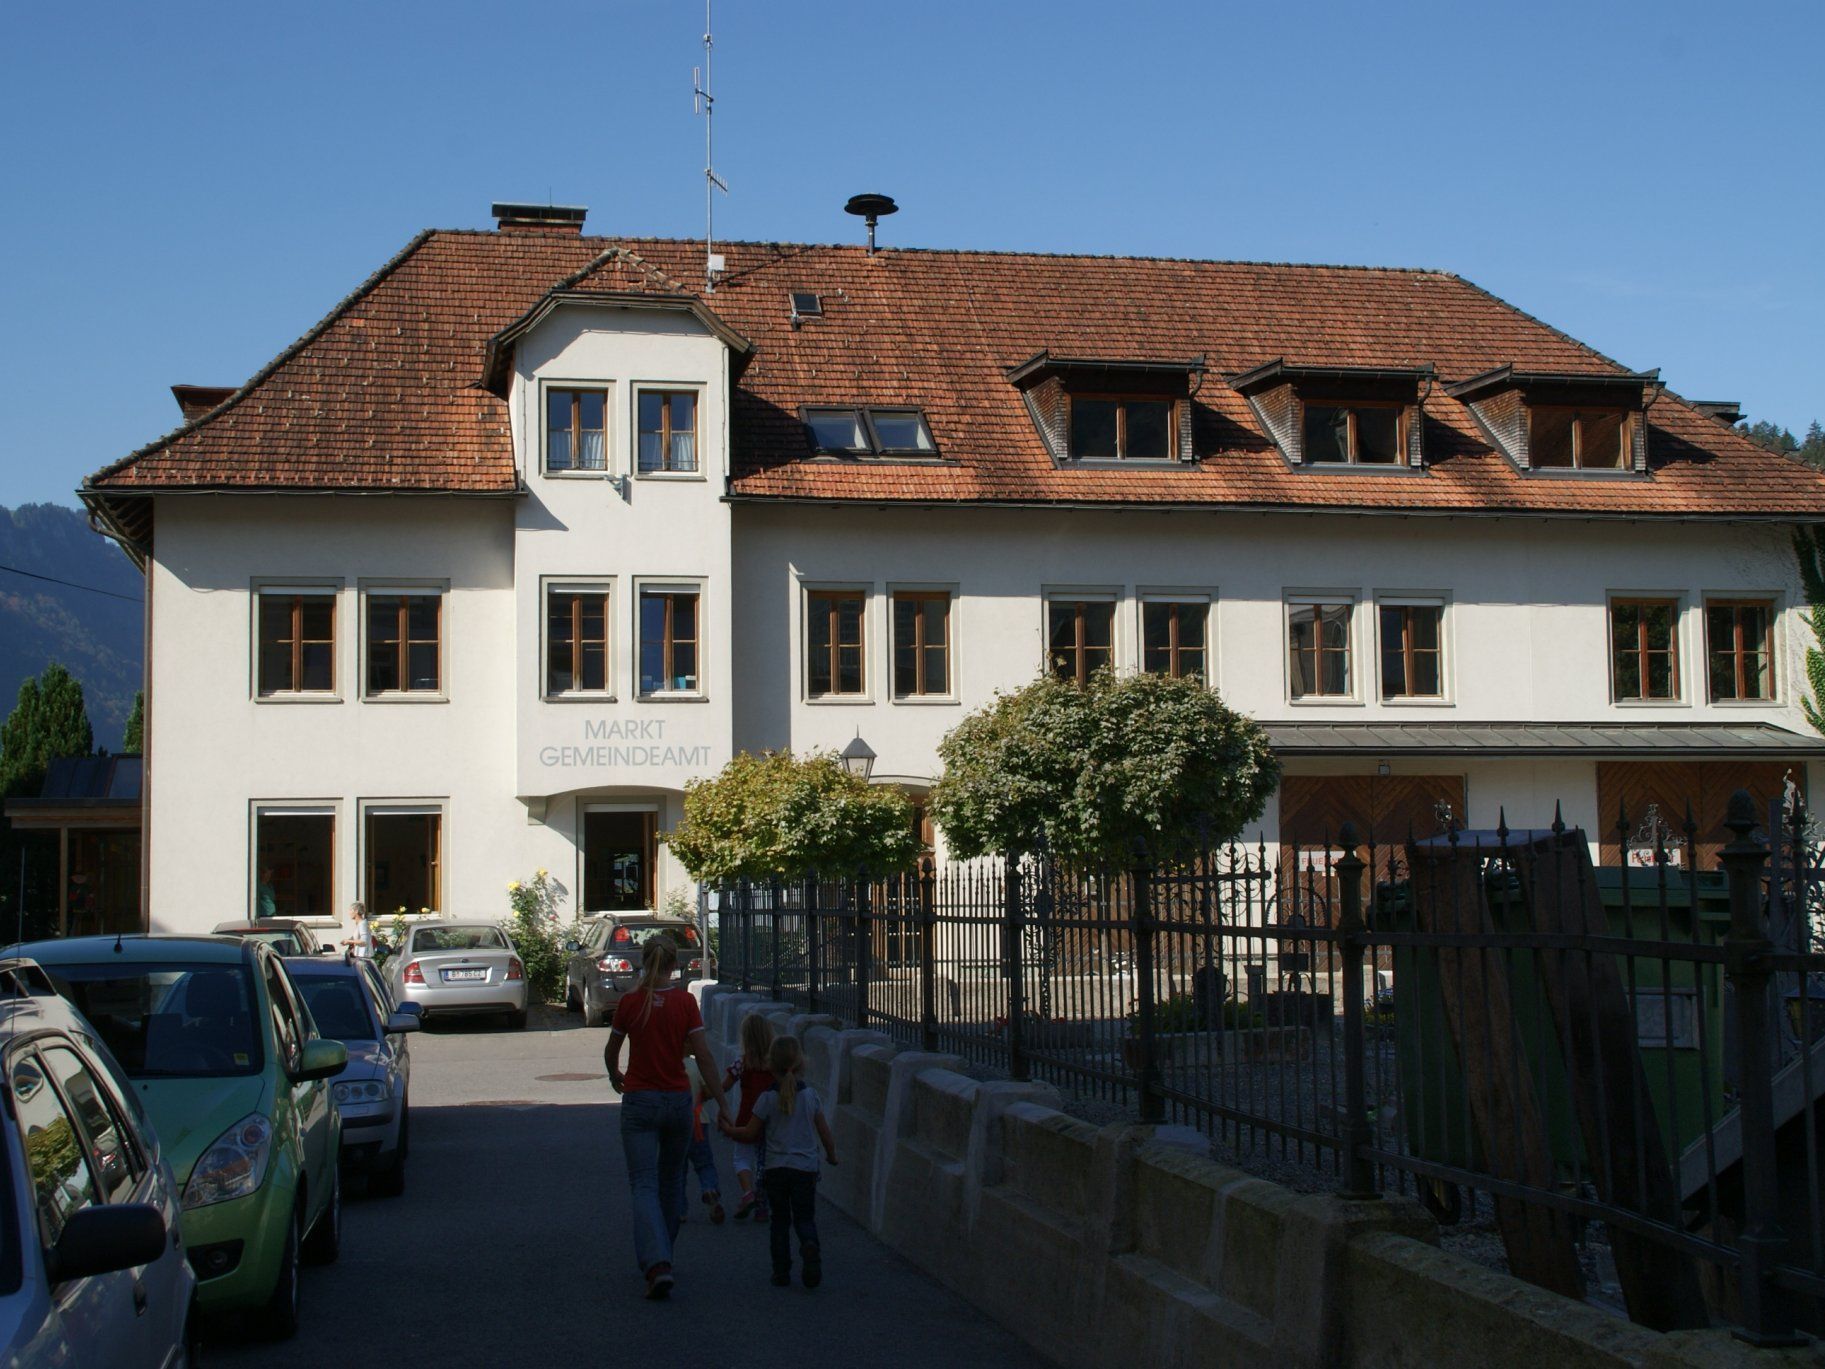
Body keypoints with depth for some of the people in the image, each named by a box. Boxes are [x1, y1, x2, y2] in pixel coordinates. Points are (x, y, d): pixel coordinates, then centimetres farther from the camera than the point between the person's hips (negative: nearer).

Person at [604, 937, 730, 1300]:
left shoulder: (629, 1002, -5)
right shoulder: (685, 1002, -5)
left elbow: (610, 1052, 9)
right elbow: (704, 1057, -8)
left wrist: (615, 1077, 31)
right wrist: (722, 1105, -4)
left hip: (639, 1101, -2)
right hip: (678, 1100, 2)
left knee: (644, 1186, -4)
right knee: (671, 1181, 20)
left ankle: (657, 1264, -22)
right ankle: (662, 1255, 33)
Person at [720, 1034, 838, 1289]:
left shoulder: (767, 1099, -5)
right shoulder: (811, 1096, 2)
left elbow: (750, 1134, 0)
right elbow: (824, 1132, 7)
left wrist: (729, 1129, 19)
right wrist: (831, 1155, 25)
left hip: (776, 1168, -1)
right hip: (806, 1167, 1)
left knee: (780, 1220, 10)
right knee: (805, 1218, 6)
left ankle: (781, 1270, 6)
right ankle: (810, 1248, -25)